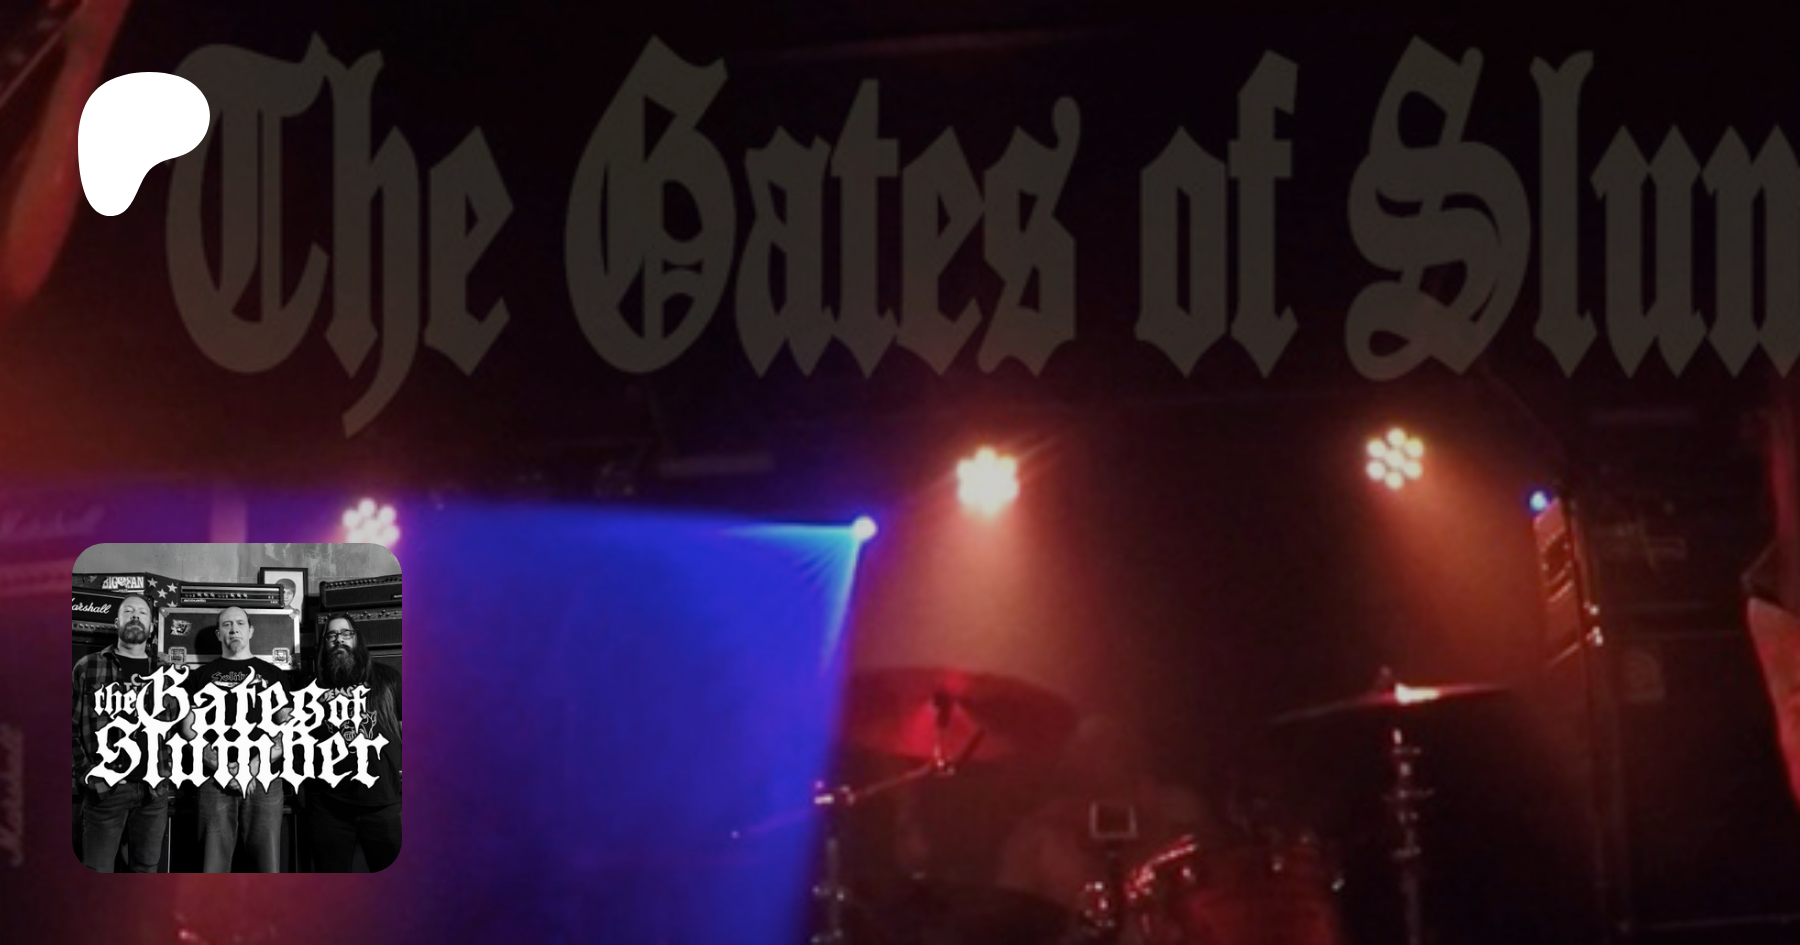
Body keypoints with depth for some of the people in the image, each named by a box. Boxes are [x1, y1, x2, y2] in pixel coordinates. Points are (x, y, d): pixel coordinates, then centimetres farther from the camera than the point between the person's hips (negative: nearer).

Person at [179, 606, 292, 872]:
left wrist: (258, 765, -8)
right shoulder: (202, 675, 15)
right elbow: (188, 727, 8)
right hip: (215, 780, 0)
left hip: (264, 779, 0)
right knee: (214, 863, -4)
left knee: (268, 864, -5)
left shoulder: (273, 674, 15)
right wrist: (218, 765, -8)